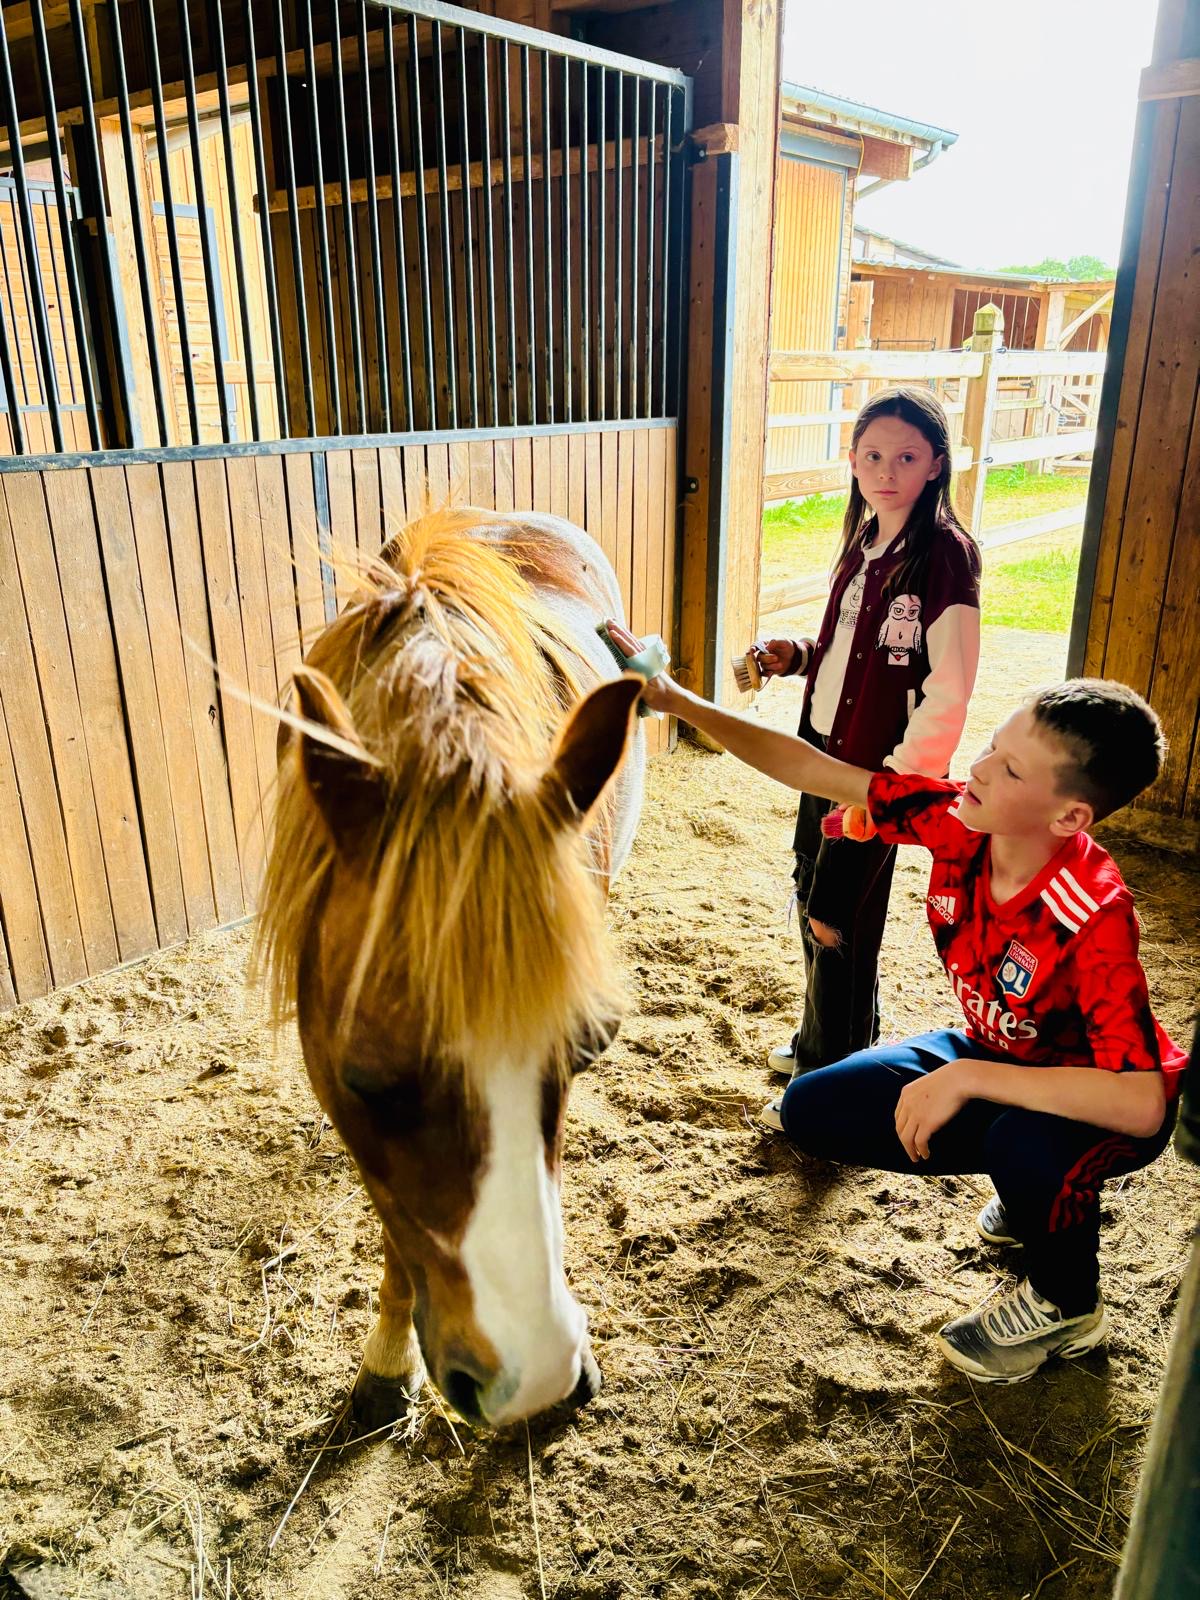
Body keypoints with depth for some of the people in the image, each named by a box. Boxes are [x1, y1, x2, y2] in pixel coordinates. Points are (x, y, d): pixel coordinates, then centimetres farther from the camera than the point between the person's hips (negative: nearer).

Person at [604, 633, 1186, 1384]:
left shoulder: (1094, 917, -36)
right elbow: (812, 771, -18)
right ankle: (1035, 1188, 14)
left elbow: (1143, 1102, -43)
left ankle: (1066, 1306, -3)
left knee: (1028, 1145, -41)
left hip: (1096, 1103, -6)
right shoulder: (955, 819, -21)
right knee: (811, 1110, -4)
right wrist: (679, 701, -24)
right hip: (992, 1057, 6)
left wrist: (966, 1078, -39)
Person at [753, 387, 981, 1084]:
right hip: (825, 751, 8)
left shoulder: (945, 553, -15)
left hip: (881, 770, -8)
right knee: (812, 896, 18)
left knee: (838, 921, 1)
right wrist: (798, 654, 2)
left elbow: (949, 691, -18)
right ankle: (820, 1044, 40)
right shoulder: (863, 541, 9)